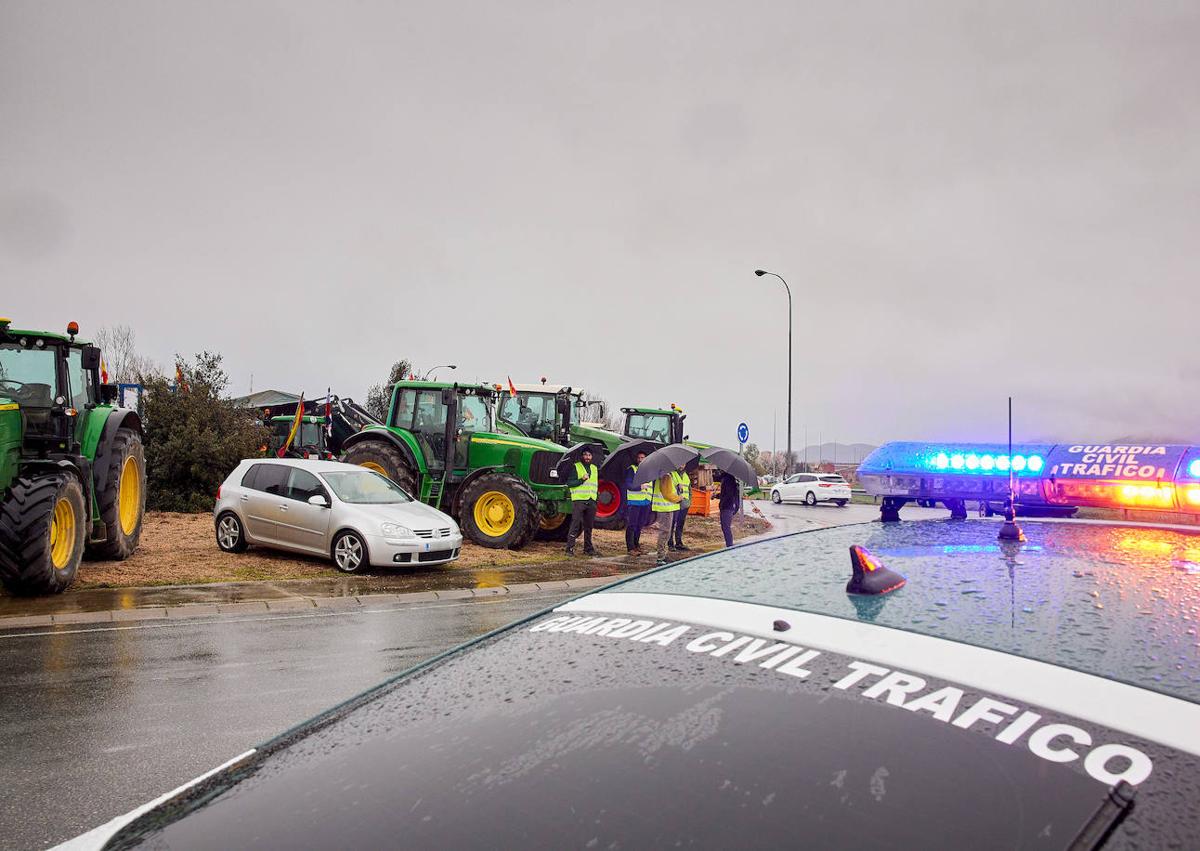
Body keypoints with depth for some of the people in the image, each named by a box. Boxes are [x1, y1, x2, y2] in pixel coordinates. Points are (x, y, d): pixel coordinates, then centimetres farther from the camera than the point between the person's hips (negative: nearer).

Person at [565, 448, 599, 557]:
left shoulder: (595, 469, 18)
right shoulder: (576, 467, 1)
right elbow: (569, 483, -7)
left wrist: (597, 493, 17)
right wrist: (582, 480, -18)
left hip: (591, 502, 5)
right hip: (579, 500, -5)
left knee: (589, 526, 8)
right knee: (575, 525, -9)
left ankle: (588, 548, 15)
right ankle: (570, 548, -6)